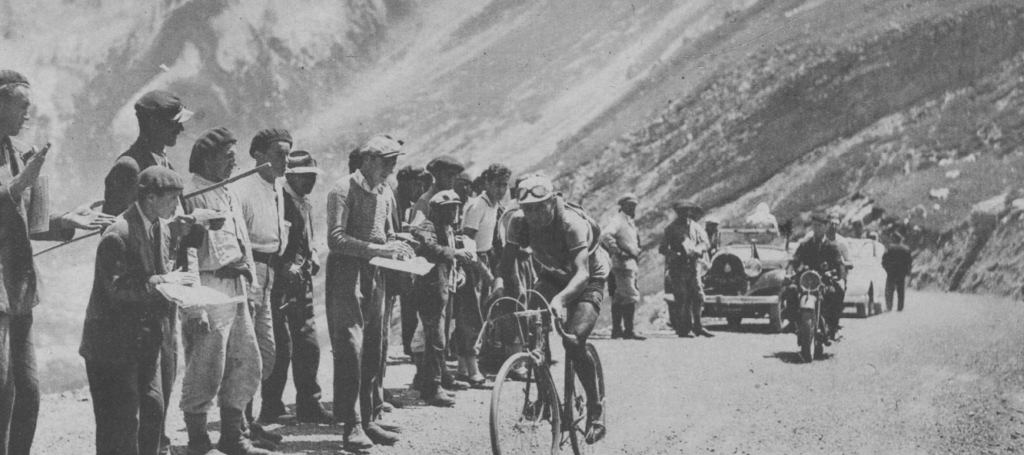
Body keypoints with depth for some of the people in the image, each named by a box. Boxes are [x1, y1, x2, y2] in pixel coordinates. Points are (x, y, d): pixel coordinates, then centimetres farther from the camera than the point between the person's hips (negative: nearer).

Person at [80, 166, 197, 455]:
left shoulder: (163, 228, 6)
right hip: (115, 342, -8)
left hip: (147, 338, 8)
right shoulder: (118, 235, -20)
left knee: (153, 410, 12)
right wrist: (162, 280, -26)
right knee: (121, 420, -4)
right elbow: (116, 288, -25)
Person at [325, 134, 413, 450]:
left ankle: (368, 420, 16)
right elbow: (335, 238, -18)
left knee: (374, 349, 8)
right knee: (350, 347, -9)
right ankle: (351, 425, -7)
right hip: (347, 272, -7)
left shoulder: (385, 193, 13)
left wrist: (397, 247, 1)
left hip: (375, 274, 8)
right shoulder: (344, 189, -10)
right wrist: (375, 249, -25)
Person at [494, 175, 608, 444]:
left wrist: (561, 299, -59)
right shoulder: (520, 223, -19)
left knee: (573, 341, -24)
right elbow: (507, 263, -20)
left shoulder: (572, 223, -33)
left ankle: (595, 408, -7)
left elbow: (582, 273, -42)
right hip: (552, 277, 5)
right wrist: (499, 288, -41)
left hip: (588, 280, -5)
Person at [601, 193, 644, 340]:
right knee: (631, 296, -14)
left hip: (630, 263, 10)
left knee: (619, 298, 12)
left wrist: (637, 251, 19)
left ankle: (616, 330, 17)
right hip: (623, 264, -10)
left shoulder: (630, 222, 20)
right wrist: (617, 251, -24)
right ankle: (628, 331, -14)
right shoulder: (618, 220, -10)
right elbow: (605, 235, -27)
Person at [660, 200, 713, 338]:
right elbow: (662, 248, 1)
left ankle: (697, 326, 6)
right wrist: (674, 254, -18)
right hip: (678, 267, -3)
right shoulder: (672, 228, 4)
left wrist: (695, 251, -14)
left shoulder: (696, 227, 12)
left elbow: (706, 243, 6)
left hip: (693, 266, 3)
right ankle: (683, 328, 1)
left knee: (698, 295, -4)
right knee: (682, 298, -5)